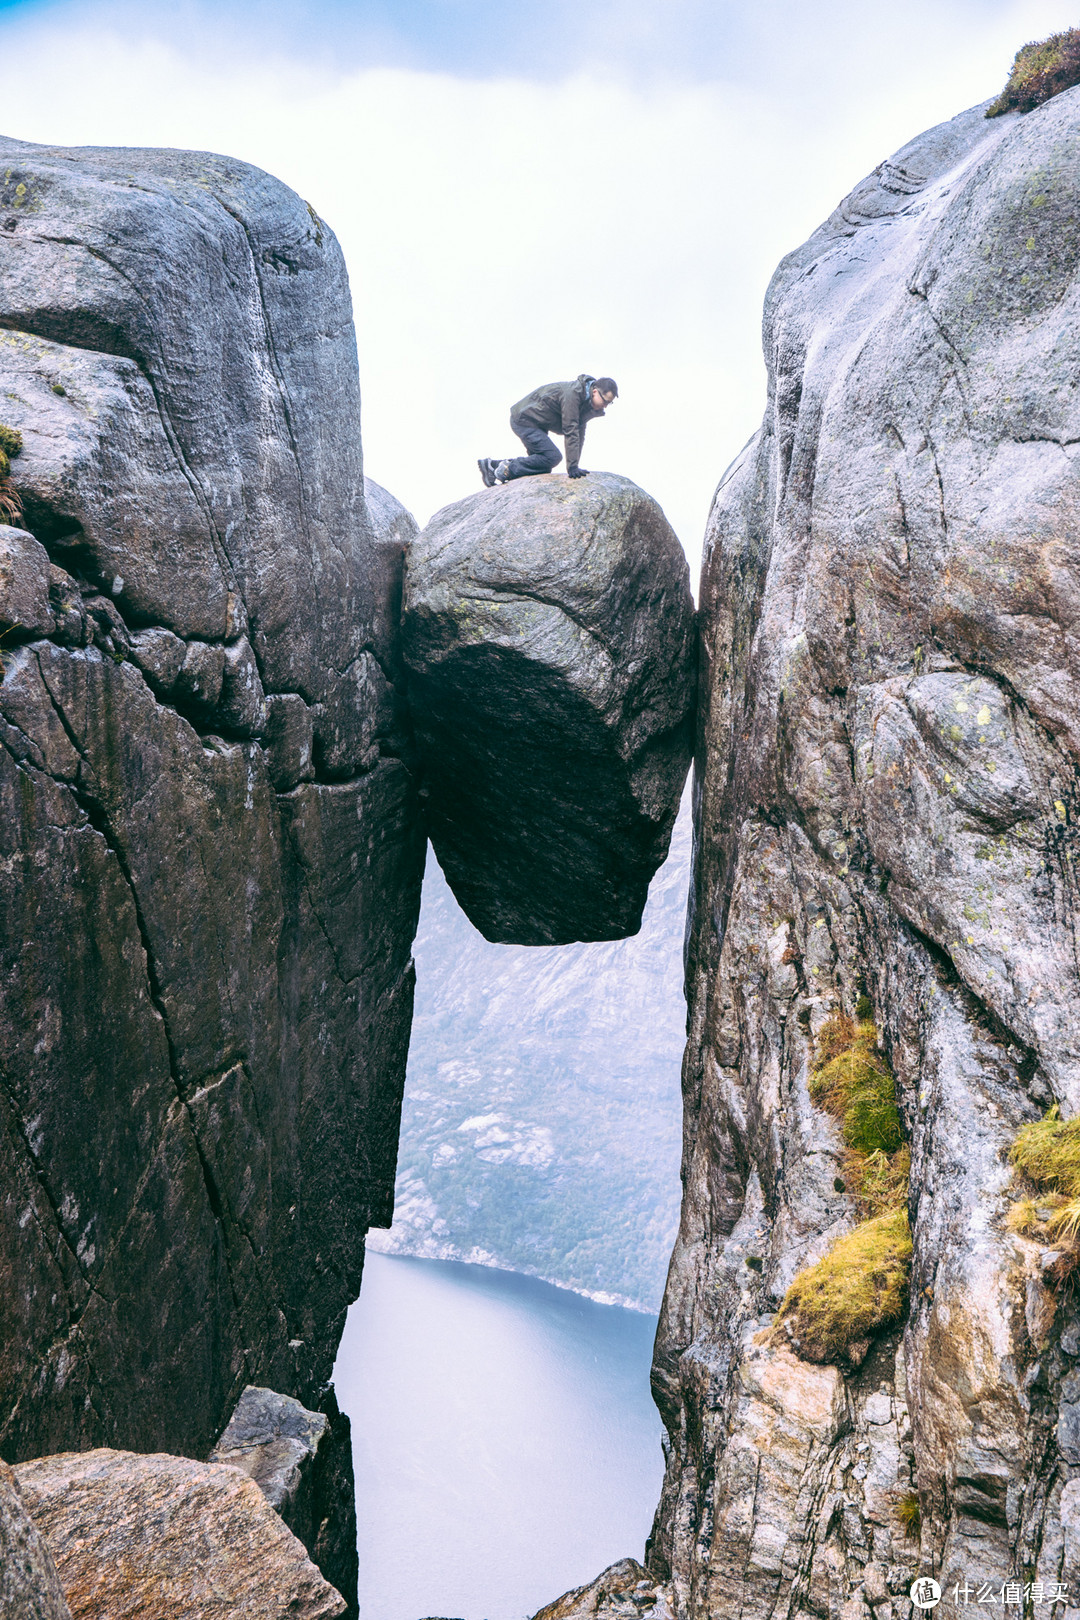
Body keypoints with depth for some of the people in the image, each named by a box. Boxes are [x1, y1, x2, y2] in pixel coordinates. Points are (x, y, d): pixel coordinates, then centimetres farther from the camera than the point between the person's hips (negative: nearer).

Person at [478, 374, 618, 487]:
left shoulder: (586, 401, 3)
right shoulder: (572, 394, -28)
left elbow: (579, 433, 9)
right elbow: (570, 431, -30)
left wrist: (575, 465, 5)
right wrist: (572, 467, -30)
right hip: (523, 420, -10)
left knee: (541, 461, 10)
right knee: (552, 456, -20)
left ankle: (492, 464, 14)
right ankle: (506, 470, -12)